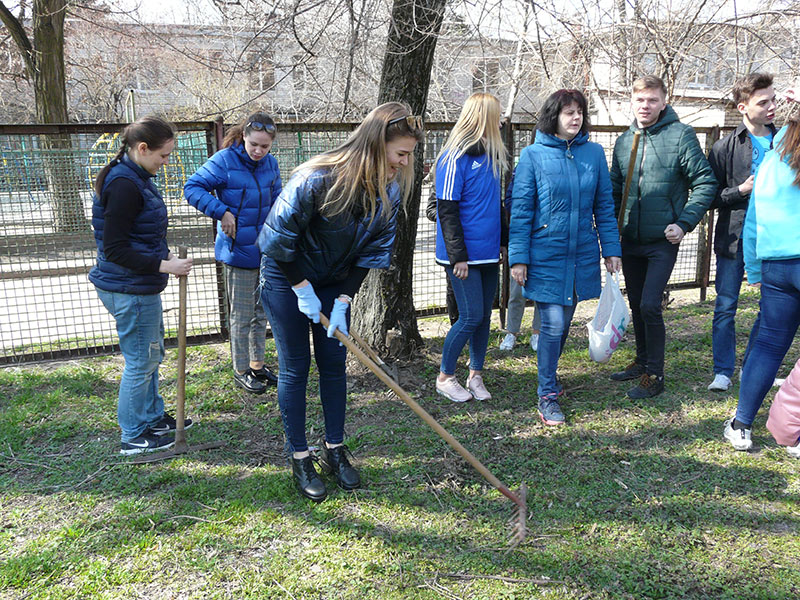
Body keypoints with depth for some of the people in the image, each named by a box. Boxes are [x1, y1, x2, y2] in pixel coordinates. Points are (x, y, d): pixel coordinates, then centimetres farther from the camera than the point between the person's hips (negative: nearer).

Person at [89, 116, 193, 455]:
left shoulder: (135, 179, 10)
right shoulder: (124, 185, -22)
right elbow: (114, 249, -24)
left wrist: (163, 254, 8)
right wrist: (163, 266, -22)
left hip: (140, 287, 10)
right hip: (130, 290, -10)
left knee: (151, 354, 22)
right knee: (141, 361, 3)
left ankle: (153, 418, 38)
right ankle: (133, 436, 19)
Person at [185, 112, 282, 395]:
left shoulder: (270, 164, 5)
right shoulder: (225, 161, -13)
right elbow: (192, 187, -12)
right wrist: (222, 212, -22)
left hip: (266, 251, 6)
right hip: (238, 250, -6)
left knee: (261, 311, 16)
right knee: (241, 315, 4)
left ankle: (257, 364, 31)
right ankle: (241, 370, 19)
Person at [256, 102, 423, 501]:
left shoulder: (390, 189, -12)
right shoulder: (316, 179, -30)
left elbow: (372, 250, -4)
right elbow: (280, 238, -20)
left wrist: (343, 301, -10)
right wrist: (303, 290, -15)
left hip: (335, 281, 5)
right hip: (286, 276, -5)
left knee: (334, 366, 7)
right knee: (295, 368, 0)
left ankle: (334, 450, 22)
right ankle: (299, 458, 13)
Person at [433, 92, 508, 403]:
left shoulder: (490, 155, 12)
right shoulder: (455, 158, -13)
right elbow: (447, 211, -15)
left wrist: (501, 242, 18)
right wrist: (458, 256, -18)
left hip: (488, 253, 8)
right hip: (464, 255, -8)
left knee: (484, 315, 10)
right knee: (471, 317, -5)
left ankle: (476, 376, 23)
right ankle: (445, 377, 12)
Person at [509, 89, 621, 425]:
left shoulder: (594, 153, 6)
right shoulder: (533, 155, -4)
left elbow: (604, 205, 10)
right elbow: (521, 209, -4)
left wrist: (611, 249, 6)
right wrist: (518, 257, -9)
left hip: (582, 255, 4)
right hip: (546, 255, -3)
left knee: (564, 322, 13)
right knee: (553, 324, -6)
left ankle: (549, 375, 35)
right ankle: (548, 394, 7)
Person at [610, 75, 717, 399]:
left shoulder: (681, 135, -7)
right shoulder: (624, 141, 7)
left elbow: (706, 183, -7)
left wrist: (684, 223, -14)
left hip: (663, 240, -5)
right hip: (630, 239, 5)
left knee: (650, 305, -11)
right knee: (636, 303, 14)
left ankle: (654, 374, 3)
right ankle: (643, 360, 31)